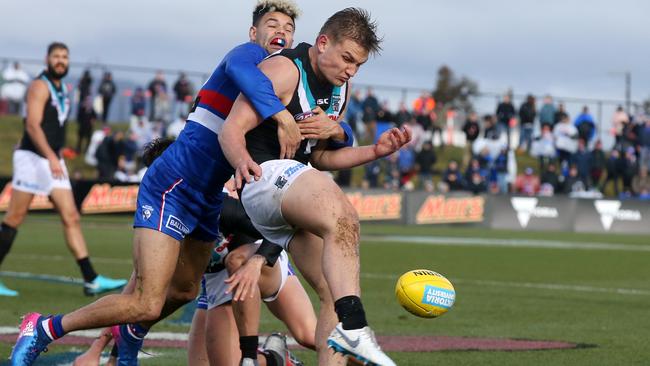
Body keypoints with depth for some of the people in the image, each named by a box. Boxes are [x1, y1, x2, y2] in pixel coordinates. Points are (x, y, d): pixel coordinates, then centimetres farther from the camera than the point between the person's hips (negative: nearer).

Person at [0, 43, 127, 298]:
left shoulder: (62, 88, 17)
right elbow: (32, 125, -20)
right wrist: (51, 157, -29)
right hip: (33, 158, -8)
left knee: (71, 218, 0)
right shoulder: (40, 86, -9)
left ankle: (91, 281, -5)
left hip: (54, 161, 8)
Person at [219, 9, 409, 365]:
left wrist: (375, 151, 10)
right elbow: (232, 129, -17)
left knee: (334, 293, 0)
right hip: (266, 174, -10)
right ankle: (352, 328, -48)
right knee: (342, 218, -36)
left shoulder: (339, 89, 18)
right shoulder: (285, 70, -9)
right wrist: (242, 161, -39)